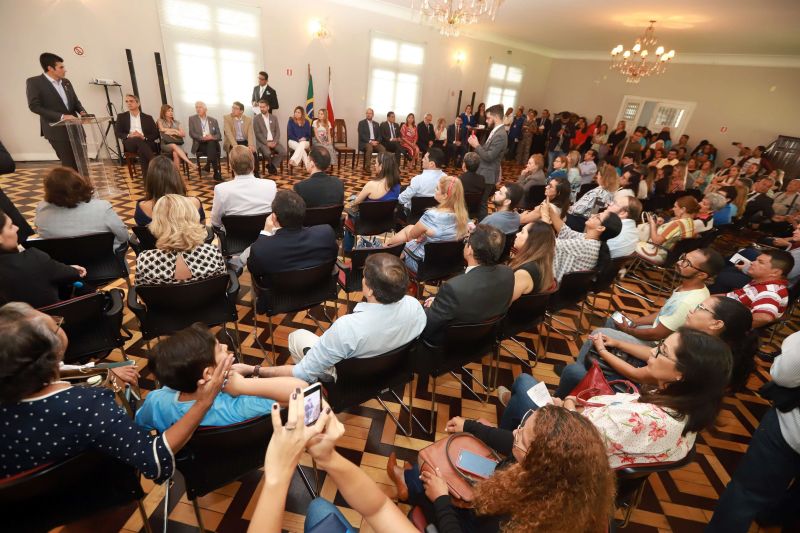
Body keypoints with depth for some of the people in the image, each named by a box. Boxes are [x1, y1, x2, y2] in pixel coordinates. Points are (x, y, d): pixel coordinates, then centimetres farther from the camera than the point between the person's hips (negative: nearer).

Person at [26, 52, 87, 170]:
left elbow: (76, 101, 20)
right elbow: (34, 106, -12)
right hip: (56, 130, -6)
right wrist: (61, 116, -22)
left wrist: (82, 111, -4)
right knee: (69, 163, -9)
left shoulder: (66, 82, 13)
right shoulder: (34, 82, -5)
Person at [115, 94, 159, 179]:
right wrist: (129, 135, -11)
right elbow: (117, 132, 11)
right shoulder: (121, 116, 21)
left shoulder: (148, 118, 19)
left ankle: (147, 177, -40)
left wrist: (143, 137, -11)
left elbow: (156, 134, 9)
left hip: (146, 142, 0)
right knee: (138, 140, -36)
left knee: (141, 151, -37)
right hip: (130, 143, 0)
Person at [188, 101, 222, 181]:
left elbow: (219, 135, 8)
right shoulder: (192, 119, 13)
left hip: (213, 143, 2)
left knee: (211, 143, -34)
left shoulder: (213, 120, 17)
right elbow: (191, 133, 0)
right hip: (200, 144, -1)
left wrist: (212, 137, -15)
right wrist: (202, 138, -18)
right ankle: (216, 172, -35)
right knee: (212, 148, -32)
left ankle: (208, 164, -30)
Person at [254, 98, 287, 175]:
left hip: (273, 141, 3)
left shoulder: (274, 117, 14)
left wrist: (275, 142, -10)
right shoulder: (257, 118, 4)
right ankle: (271, 165, 0)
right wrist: (267, 143, -16)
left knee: (284, 152, -24)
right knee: (267, 153, -34)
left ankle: (272, 165, -4)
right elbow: (257, 133, -4)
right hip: (262, 142, -3)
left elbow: (277, 131, 7)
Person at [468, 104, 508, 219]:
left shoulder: (500, 135, -21)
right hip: (484, 173, 10)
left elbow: (489, 156, -24)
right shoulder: (495, 132, 12)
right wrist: (477, 144, 3)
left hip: (487, 175, -10)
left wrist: (476, 145, -17)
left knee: (481, 203, -2)